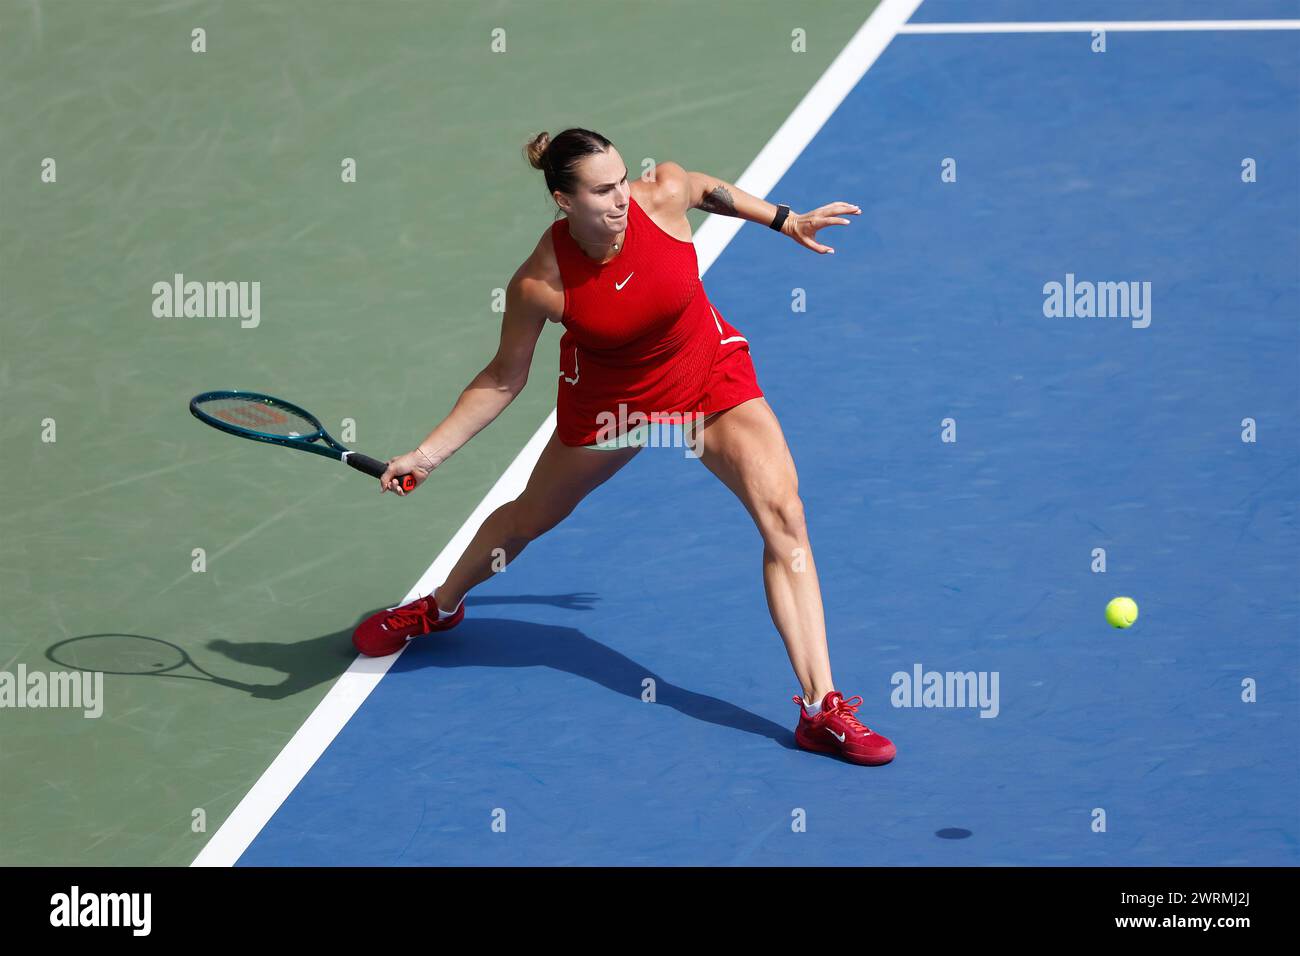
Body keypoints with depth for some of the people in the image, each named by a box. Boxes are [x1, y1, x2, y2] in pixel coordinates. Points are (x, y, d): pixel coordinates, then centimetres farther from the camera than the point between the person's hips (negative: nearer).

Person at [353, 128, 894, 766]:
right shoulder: (539, 284, -29)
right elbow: (504, 378, -14)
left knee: (783, 513, -17)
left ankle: (820, 709, -13)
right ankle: (440, 608, 53)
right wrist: (428, 453, -19)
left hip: (710, 375, 1)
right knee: (530, 516, 19)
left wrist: (786, 220, 7)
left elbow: (710, 189, -1)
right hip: (609, 397, -1)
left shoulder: (663, 193, -27)